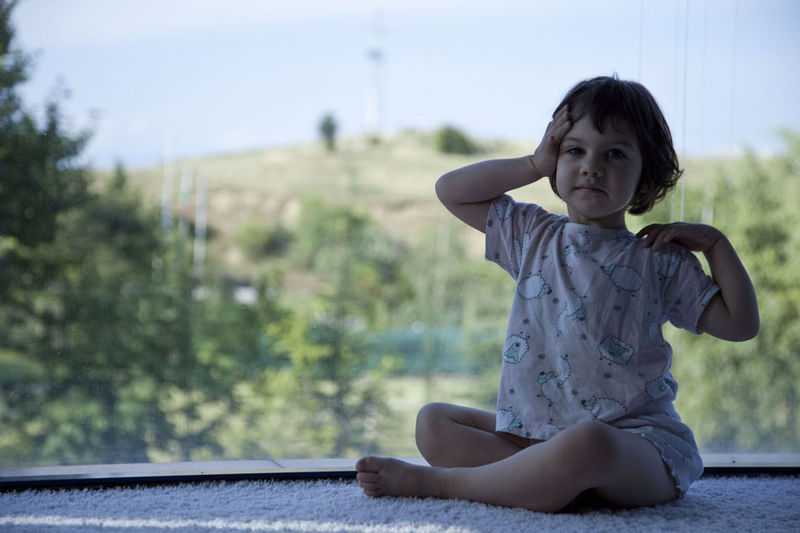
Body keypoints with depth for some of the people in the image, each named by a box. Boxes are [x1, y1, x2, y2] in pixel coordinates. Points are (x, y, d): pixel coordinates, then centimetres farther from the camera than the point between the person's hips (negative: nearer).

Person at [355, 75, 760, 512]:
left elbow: (740, 324, 3)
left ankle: (432, 481, -23)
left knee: (586, 444, -39)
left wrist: (715, 242, -3)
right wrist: (536, 164, 6)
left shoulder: (660, 261, 3)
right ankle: (558, 478, -23)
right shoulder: (533, 235, 14)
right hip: (534, 430, 5)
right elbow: (450, 190, 10)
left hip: (635, 439, -5)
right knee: (433, 422, -5)